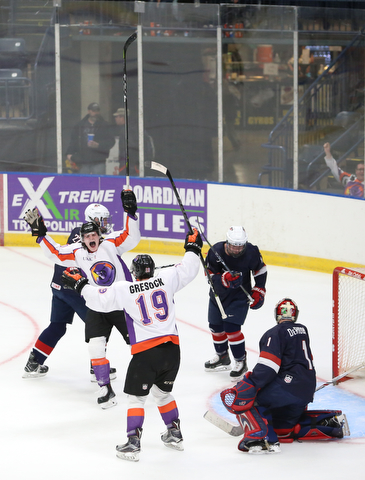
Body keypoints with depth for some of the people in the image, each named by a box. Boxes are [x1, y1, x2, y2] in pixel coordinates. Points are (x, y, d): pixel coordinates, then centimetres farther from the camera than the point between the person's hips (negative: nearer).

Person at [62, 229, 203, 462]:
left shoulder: (124, 290, -2)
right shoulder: (166, 278, 3)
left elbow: (99, 300, 4)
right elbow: (188, 269, 15)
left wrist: (80, 284, 19)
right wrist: (193, 248, 32)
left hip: (145, 353, -4)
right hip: (172, 348, 4)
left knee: (137, 397, 6)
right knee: (162, 391, 24)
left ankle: (133, 444, 0)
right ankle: (175, 434, 31)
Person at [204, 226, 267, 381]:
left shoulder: (251, 252, -20)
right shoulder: (216, 251, -22)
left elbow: (261, 270, -2)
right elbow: (210, 275, -20)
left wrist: (258, 291, -5)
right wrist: (225, 279, -39)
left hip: (240, 296, -3)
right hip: (218, 294, 3)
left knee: (232, 328, -15)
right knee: (216, 327, 15)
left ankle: (241, 362, 1)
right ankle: (222, 358, 39)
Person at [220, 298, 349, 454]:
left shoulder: (275, 334, -7)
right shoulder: (303, 330, 18)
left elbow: (266, 368, -20)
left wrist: (246, 387, -23)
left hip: (288, 387, -8)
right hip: (307, 392, 8)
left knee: (240, 398, -9)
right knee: (281, 428, 24)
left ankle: (260, 436, -30)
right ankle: (330, 420, 14)